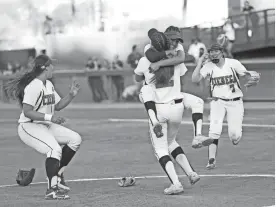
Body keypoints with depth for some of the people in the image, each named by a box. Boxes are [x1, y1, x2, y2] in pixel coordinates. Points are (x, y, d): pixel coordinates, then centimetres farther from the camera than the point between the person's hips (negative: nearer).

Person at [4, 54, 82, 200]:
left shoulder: (49, 85, 12)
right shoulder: (34, 86, -19)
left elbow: (57, 106, 20)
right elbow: (27, 112, -25)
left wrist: (71, 95, 5)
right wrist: (50, 117, -29)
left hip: (45, 126, 10)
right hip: (29, 127, -10)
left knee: (75, 139, 2)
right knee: (55, 149, -29)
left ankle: (58, 174, 9)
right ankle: (51, 190, -28)